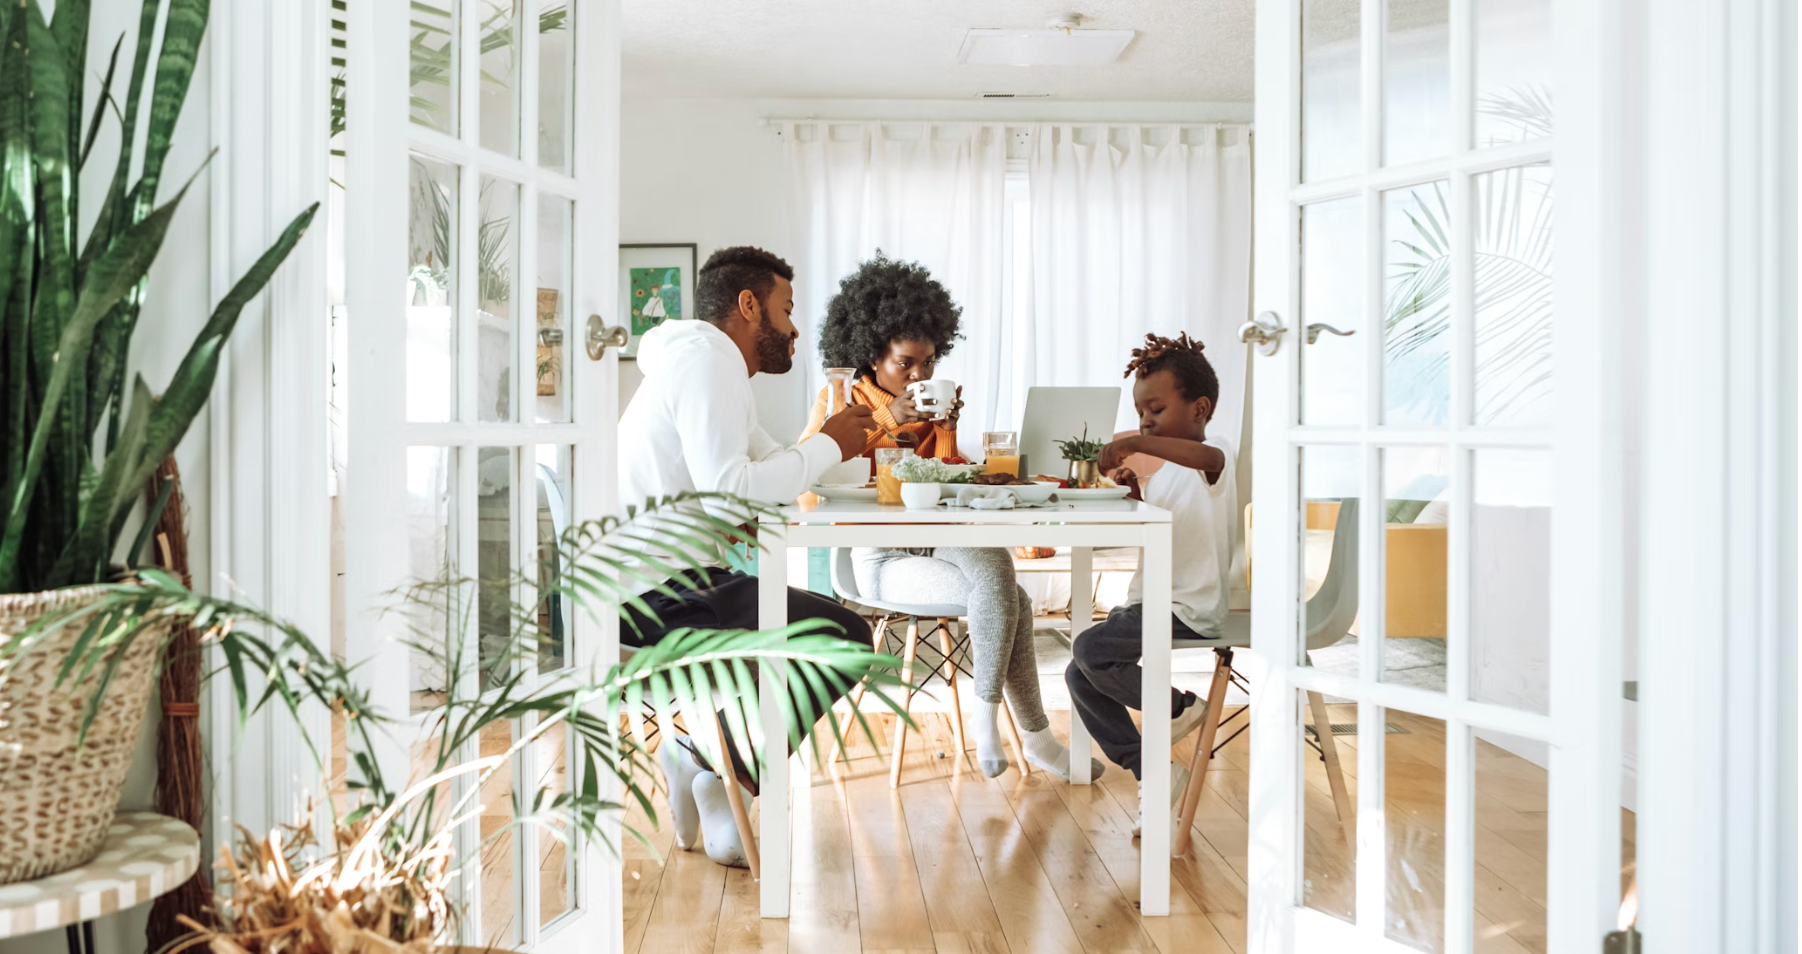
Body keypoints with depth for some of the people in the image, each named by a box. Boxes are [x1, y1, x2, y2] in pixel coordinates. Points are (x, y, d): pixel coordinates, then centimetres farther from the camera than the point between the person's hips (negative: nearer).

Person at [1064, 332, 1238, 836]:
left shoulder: (1217, 458, -10)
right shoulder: (1166, 471, 18)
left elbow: (1208, 456, -36)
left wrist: (1135, 444, -42)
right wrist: (1137, 492, 5)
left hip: (1190, 612, -10)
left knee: (1090, 650, -24)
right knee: (1079, 676, 0)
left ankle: (1179, 707, -2)